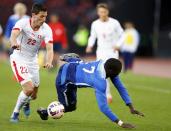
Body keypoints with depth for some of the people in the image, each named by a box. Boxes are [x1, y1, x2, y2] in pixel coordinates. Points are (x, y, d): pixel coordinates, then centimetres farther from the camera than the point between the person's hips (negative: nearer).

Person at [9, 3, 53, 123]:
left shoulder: (46, 29, -14)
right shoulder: (23, 23, -22)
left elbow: (49, 48, -24)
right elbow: (14, 35, -41)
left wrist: (49, 62, -45)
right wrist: (14, 43, -65)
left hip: (33, 61, 4)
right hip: (19, 59, -4)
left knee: (33, 95, 12)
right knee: (29, 89, -22)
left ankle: (26, 103, 50)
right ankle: (15, 114, 1)